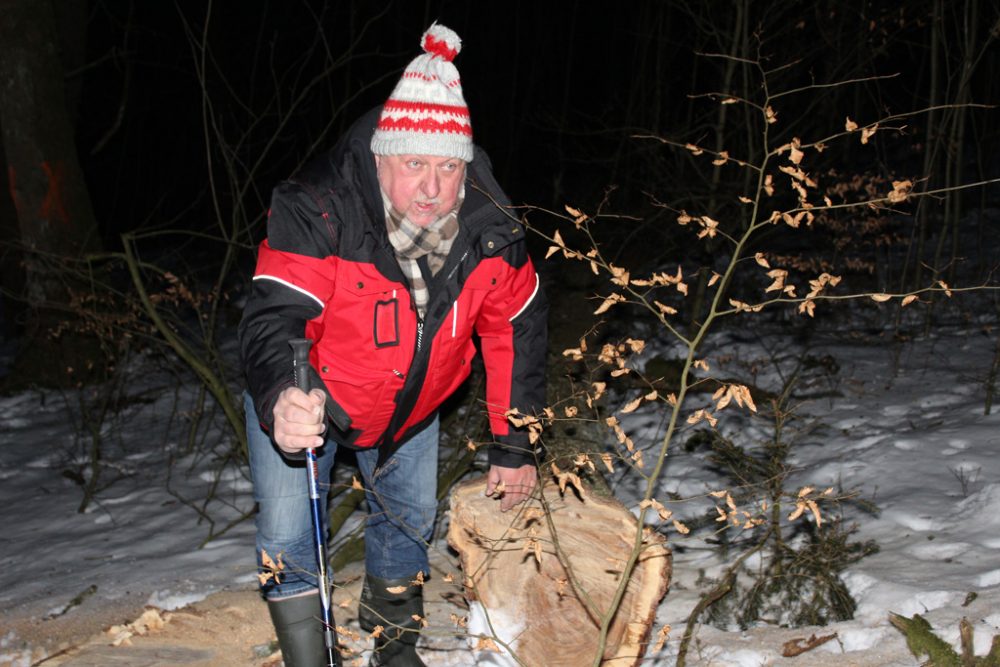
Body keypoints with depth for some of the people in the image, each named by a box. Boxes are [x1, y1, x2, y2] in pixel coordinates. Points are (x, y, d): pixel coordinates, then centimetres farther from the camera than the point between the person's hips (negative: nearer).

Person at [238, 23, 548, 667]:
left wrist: (515, 446, -5)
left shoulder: (490, 229, -21)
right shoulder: (316, 214, -35)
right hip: (305, 399, -4)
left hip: (410, 402, 4)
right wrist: (281, 402, -63)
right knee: (289, 537, -9)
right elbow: (273, 319, -41)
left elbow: (517, 331, -8)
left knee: (412, 517, 16)